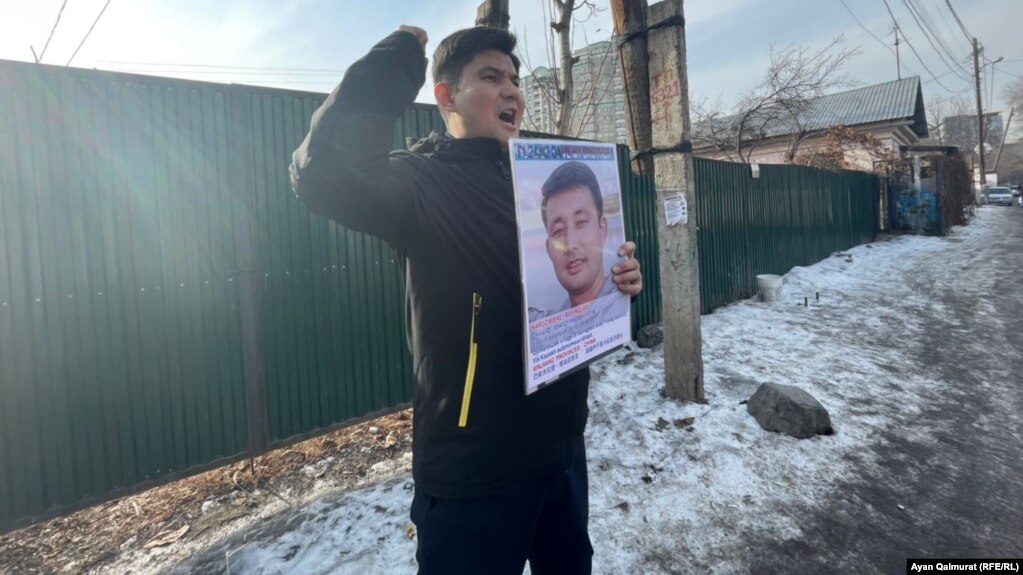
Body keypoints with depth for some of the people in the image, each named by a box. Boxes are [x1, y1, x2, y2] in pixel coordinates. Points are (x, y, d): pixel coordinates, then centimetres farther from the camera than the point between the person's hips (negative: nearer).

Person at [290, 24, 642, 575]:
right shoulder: (424, 180, -12)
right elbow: (323, 173, -34)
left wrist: (618, 277, -5)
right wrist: (399, 60, -22)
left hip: (561, 446, 7)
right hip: (474, 465, -7)